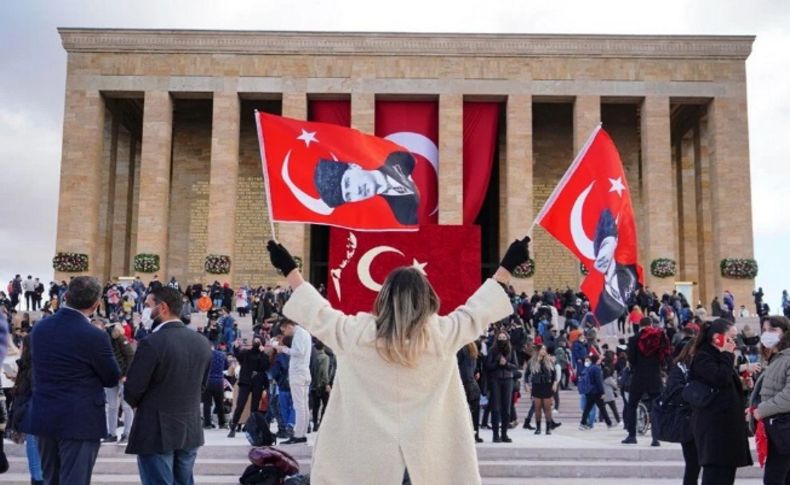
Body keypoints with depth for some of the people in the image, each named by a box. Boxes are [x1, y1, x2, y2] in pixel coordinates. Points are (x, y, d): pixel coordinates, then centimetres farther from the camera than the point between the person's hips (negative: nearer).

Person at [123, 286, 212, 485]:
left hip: (156, 430, -6)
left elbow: (132, 391, -14)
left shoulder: (151, 343, -18)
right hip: (190, 429, 6)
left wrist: (141, 405, 6)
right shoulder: (202, 342, 3)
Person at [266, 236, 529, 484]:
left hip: (364, 462, 0)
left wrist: (289, 269, 20)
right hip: (425, 461, 1)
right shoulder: (442, 335, -5)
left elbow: (317, 312, 7)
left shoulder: (356, 334, -7)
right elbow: (476, 310, 8)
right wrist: (507, 266, 19)